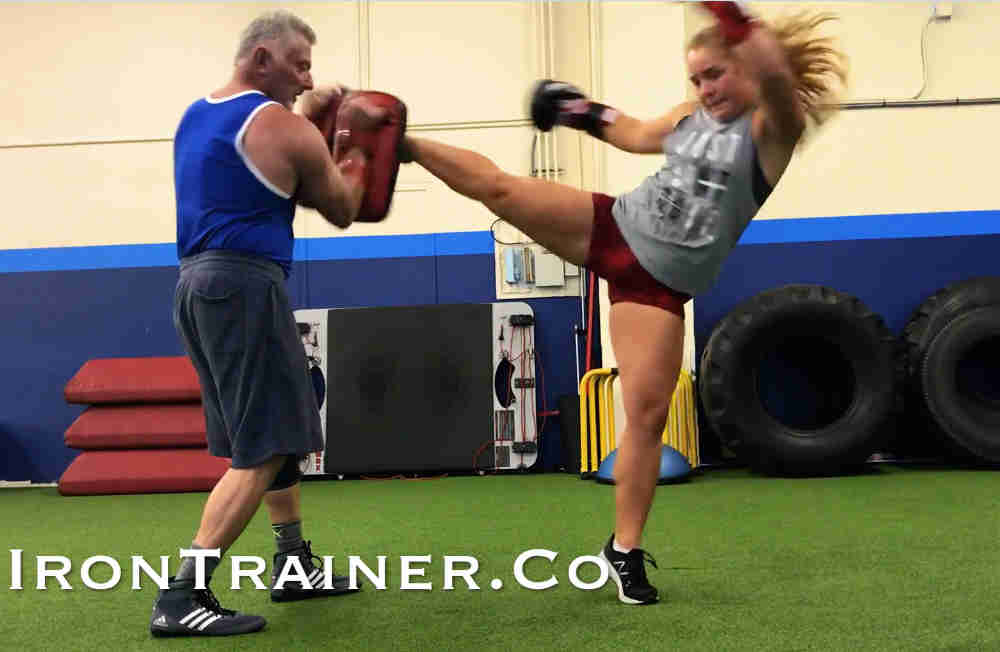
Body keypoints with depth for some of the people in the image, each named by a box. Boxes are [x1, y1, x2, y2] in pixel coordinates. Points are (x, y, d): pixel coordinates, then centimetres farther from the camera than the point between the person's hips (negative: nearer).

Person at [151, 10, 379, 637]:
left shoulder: (196, 115, 17)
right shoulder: (285, 126, -7)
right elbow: (343, 211, 4)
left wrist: (308, 116, 25)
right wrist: (357, 151, 20)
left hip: (199, 282, 10)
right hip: (245, 285, -10)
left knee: (276, 432, 19)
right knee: (263, 450, -7)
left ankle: (294, 565, 27)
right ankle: (181, 598, -11)